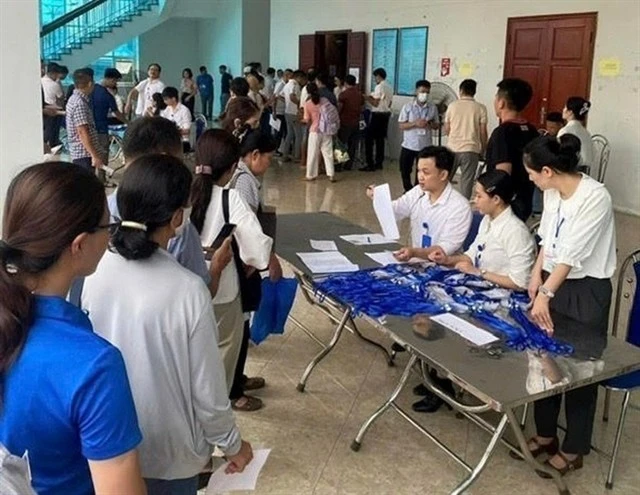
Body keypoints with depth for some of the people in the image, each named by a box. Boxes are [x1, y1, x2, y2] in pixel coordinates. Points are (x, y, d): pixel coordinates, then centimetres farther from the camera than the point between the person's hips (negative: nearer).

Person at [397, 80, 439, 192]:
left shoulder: (433, 108, 1)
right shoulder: (408, 106, -3)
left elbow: (436, 125, 9)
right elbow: (402, 125, -5)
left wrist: (429, 124, -14)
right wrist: (415, 123, -20)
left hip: (425, 146, 0)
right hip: (409, 145, 0)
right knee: (405, 171, 7)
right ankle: (408, 191, 27)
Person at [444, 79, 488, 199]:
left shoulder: (452, 105, 2)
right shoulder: (480, 108, -1)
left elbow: (446, 130, 6)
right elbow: (483, 133, -1)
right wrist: (483, 150, 12)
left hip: (452, 149, 1)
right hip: (471, 150, -1)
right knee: (466, 182, 4)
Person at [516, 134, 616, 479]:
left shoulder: (595, 197, -23)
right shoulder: (551, 192, 0)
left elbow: (573, 253, -26)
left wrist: (546, 293, -28)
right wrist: (537, 274, -1)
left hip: (586, 291, -7)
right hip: (553, 282, 7)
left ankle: (573, 450, 23)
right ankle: (545, 435, 33)